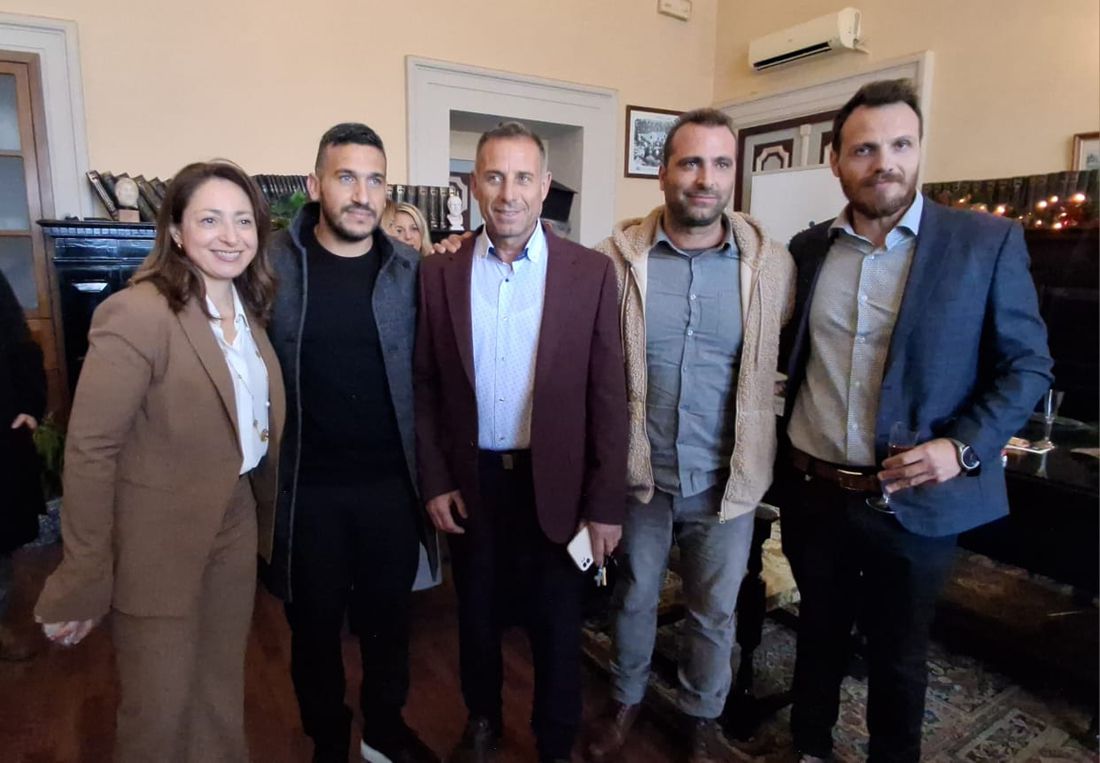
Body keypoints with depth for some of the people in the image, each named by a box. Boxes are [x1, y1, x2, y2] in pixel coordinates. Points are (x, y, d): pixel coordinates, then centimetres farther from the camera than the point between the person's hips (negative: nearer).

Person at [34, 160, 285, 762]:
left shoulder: (248, 308, 4)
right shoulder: (136, 314, -20)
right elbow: (89, 450, -19)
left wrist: (264, 516, 6)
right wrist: (82, 584, -16)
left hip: (235, 527, 6)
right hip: (158, 545, -6)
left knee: (222, 695, 22)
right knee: (159, 713, 13)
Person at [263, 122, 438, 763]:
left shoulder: (411, 270, -2)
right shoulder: (273, 264, -6)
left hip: (391, 483, 1)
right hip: (306, 488, -1)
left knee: (389, 617, 18)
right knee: (315, 625, 17)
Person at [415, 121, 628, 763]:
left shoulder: (591, 272, -7)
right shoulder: (440, 274, -2)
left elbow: (608, 395, -7)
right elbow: (425, 386, 2)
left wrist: (606, 503, -7)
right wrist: (435, 480, -1)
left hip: (555, 482, -1)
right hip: (470, 480, 2)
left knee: (557, 625, 13)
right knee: (477, 613, 20)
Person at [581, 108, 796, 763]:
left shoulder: (772, 263, -7)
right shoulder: (618, 257, -10)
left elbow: (790, 360, 4)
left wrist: (757, 443, 3)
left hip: (728, 477, 1)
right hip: (640, 470, 0)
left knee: (715, 610, 18)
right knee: (634, 597, 20)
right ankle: (626, 701, 47)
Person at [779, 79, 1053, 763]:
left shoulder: (988, 242, -7)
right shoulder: (807, 249, 2)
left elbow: (1027, 366, -4)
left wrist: (964, 447, -18)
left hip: (916, 502, -2)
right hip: (813, 492, 3)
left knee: (898, 654, 17)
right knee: (819, 634, 22)